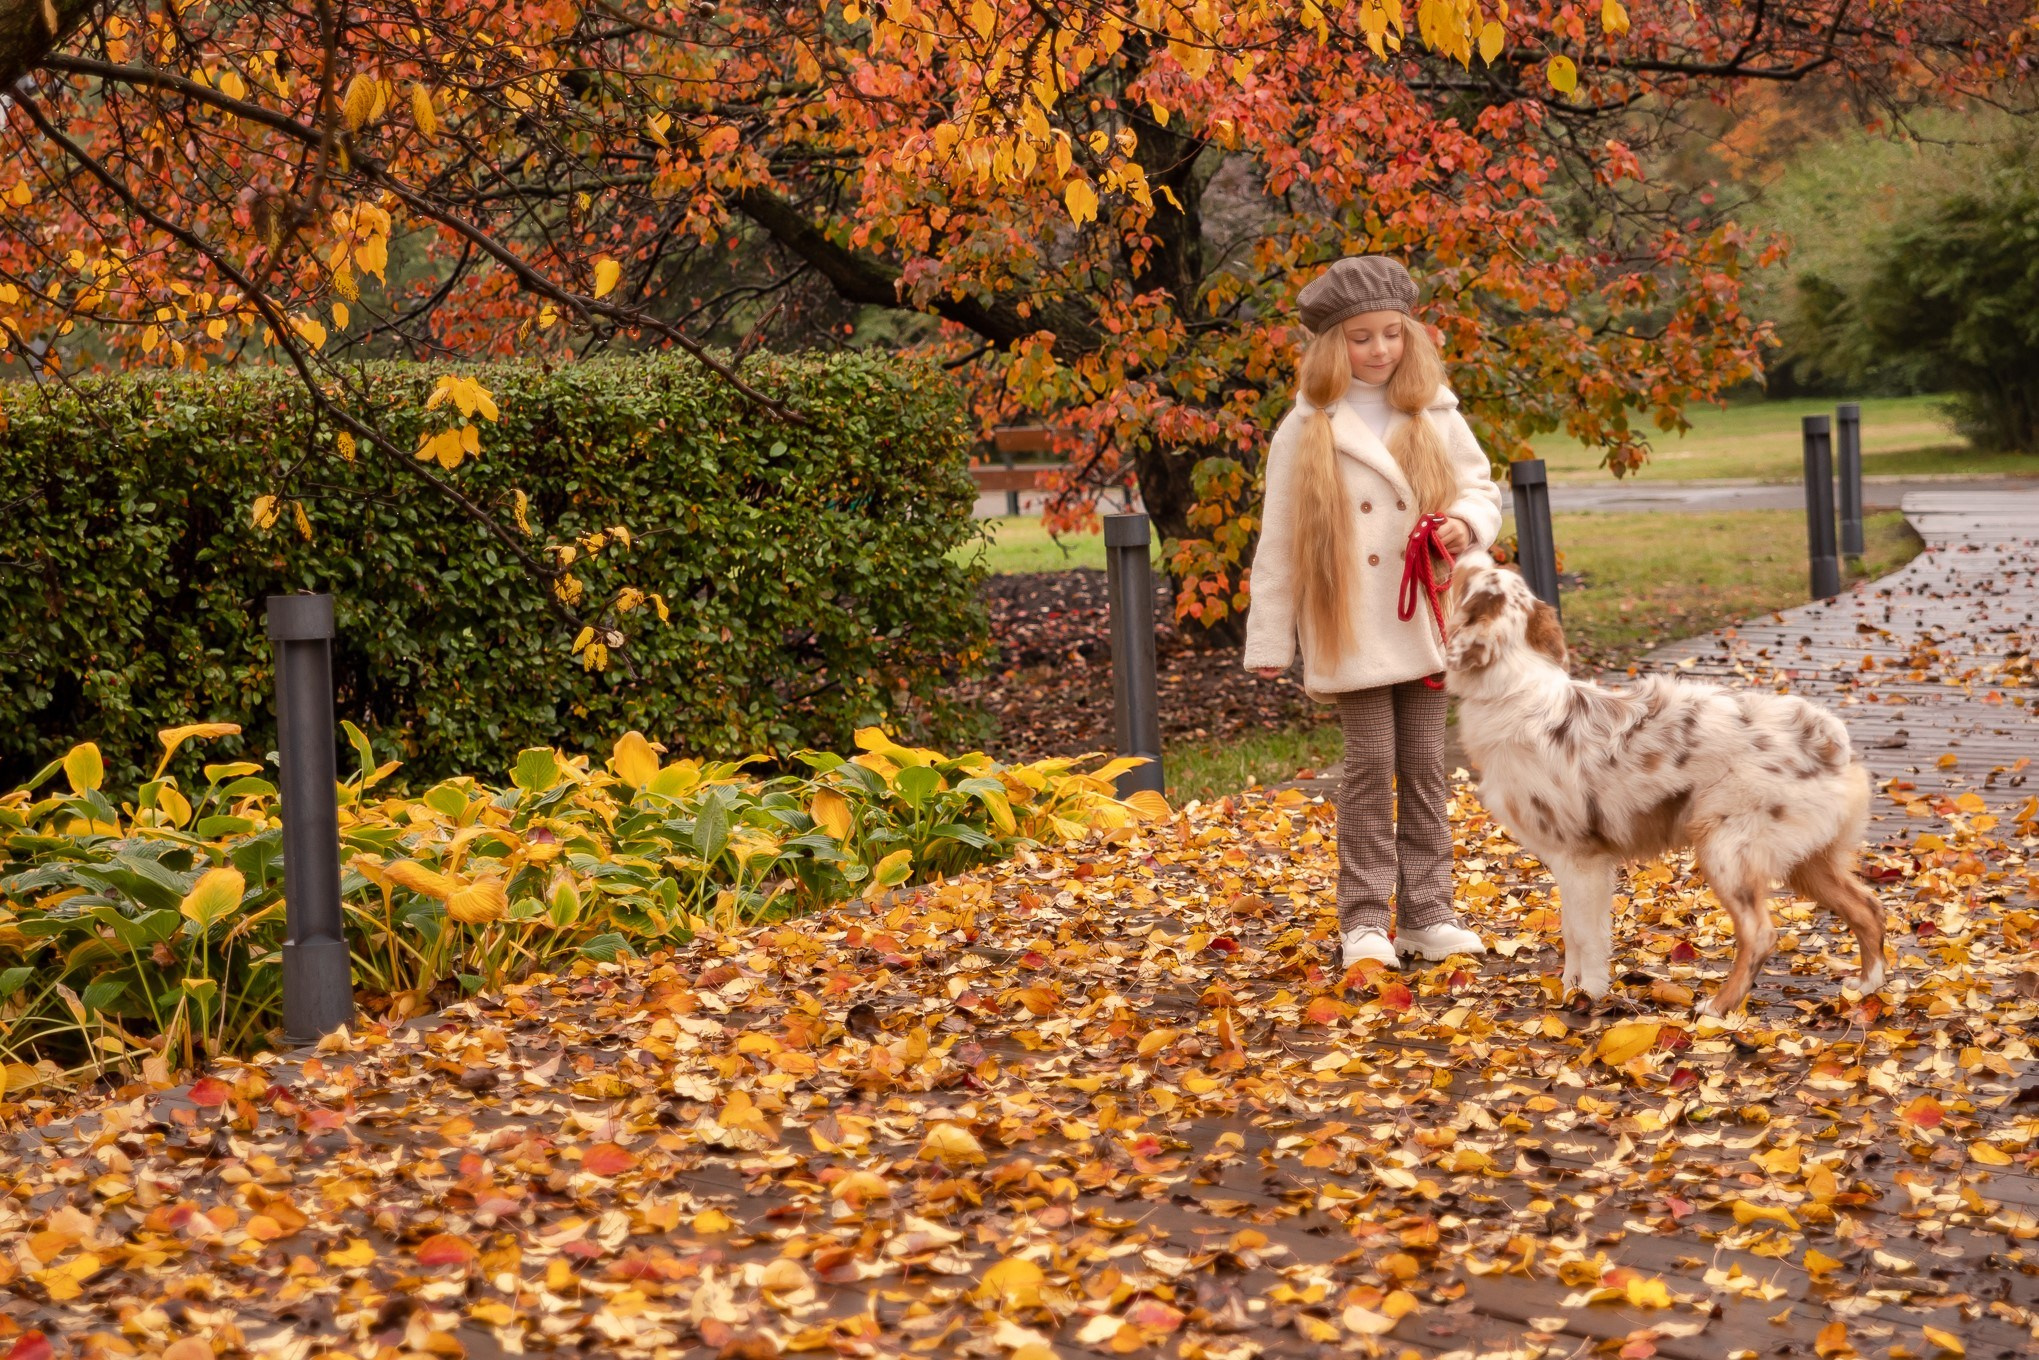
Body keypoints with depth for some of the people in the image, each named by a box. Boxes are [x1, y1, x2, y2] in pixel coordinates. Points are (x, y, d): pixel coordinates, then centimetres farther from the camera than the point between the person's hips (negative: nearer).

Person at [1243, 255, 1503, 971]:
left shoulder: (1436, 416, 5)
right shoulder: (1307, 431, -2)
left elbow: (1481, 488, 13)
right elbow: (1278, 542, 0)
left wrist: (1467, 522, -12)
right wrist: (1269, 640, 0)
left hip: (1425, 624, 3)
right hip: (1350, 634, -3)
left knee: (1426, 767, 7)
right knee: (1370, 768, -2)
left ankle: (1427, 912, 14)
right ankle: (1365, 919, 5)